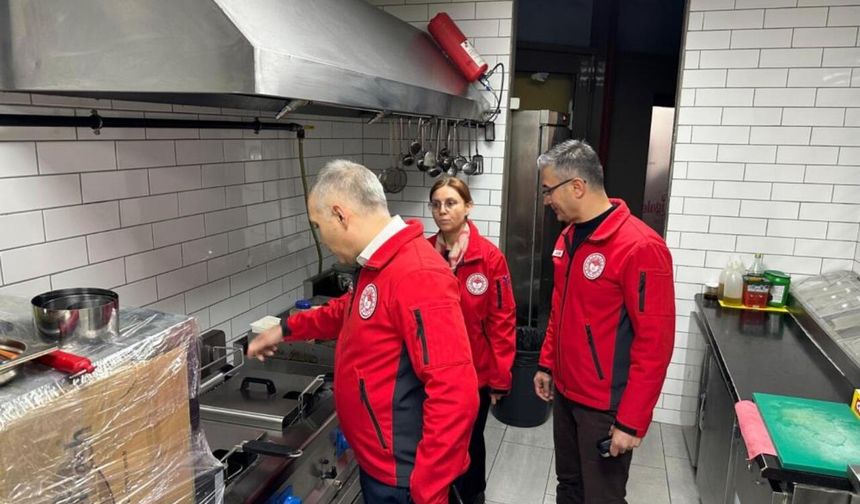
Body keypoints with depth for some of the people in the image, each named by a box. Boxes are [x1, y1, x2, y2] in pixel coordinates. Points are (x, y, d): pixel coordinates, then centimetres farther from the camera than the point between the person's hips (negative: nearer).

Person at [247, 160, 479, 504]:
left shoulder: (416, 275, -28)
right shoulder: (378, 265, 6)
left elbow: (455, 394, -31)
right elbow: (349, 310, 27)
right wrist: (286, 330, 27)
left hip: (401, 476, -9)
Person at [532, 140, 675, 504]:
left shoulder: (640, 247, -21)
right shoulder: (569, 237, 5)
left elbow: (655, 343, -21)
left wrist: (632, 421, -19)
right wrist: (547, 364, 16)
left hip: (605, 405, -7)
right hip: (565, 392, 7)